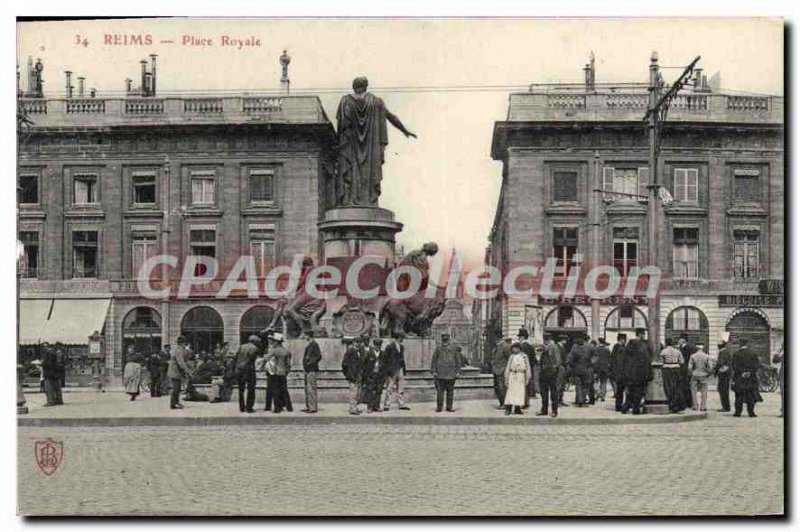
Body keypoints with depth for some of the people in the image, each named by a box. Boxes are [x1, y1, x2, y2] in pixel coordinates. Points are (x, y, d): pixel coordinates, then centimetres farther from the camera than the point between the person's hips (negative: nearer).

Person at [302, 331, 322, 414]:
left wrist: (310, 363, -17)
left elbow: (319, 356, -18)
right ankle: (308, 406, 19)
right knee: (307, 389, 13)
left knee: (311, 389, -9)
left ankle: (313, 407, -8)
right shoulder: (309, 345, 17)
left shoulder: (314, 344, -12)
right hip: (307, 370, 10)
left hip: (311, 370, -10)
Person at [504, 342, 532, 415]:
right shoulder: (512, 357, 6)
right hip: (512, 376, 0)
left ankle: (517, 409, 8)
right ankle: (508, 409, -3)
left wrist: (527, 378, 0)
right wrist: (506, 379, 4)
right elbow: (508, 368, 8)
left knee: (520, 393, 1)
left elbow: (528, 368, 5)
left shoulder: (524, 356, 4)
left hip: (521, 377, 0)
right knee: (510, 392, -4)